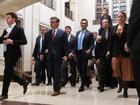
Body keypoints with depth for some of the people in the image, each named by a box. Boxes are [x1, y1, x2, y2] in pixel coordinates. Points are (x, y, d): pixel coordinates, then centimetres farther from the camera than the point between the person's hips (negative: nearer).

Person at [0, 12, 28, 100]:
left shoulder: (19, 29, -4)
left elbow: (24, 41, -13)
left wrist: (12, 41, -21)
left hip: (14, 54, -8)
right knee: (9, 73, 10)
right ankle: (24, 83, 29)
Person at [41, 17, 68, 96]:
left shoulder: (62, 33, -3)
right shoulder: (48, 33, 10)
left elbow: (66, 45, -8)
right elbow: (45, 44, 13)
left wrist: (66, 55, -16)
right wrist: (42, 53, 9)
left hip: (58, 55, -4)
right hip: (50, 55, 4)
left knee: (57, 72, -1)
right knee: (51, 71, 6)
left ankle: (56, 90, 8)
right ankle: (58, 84, 30)